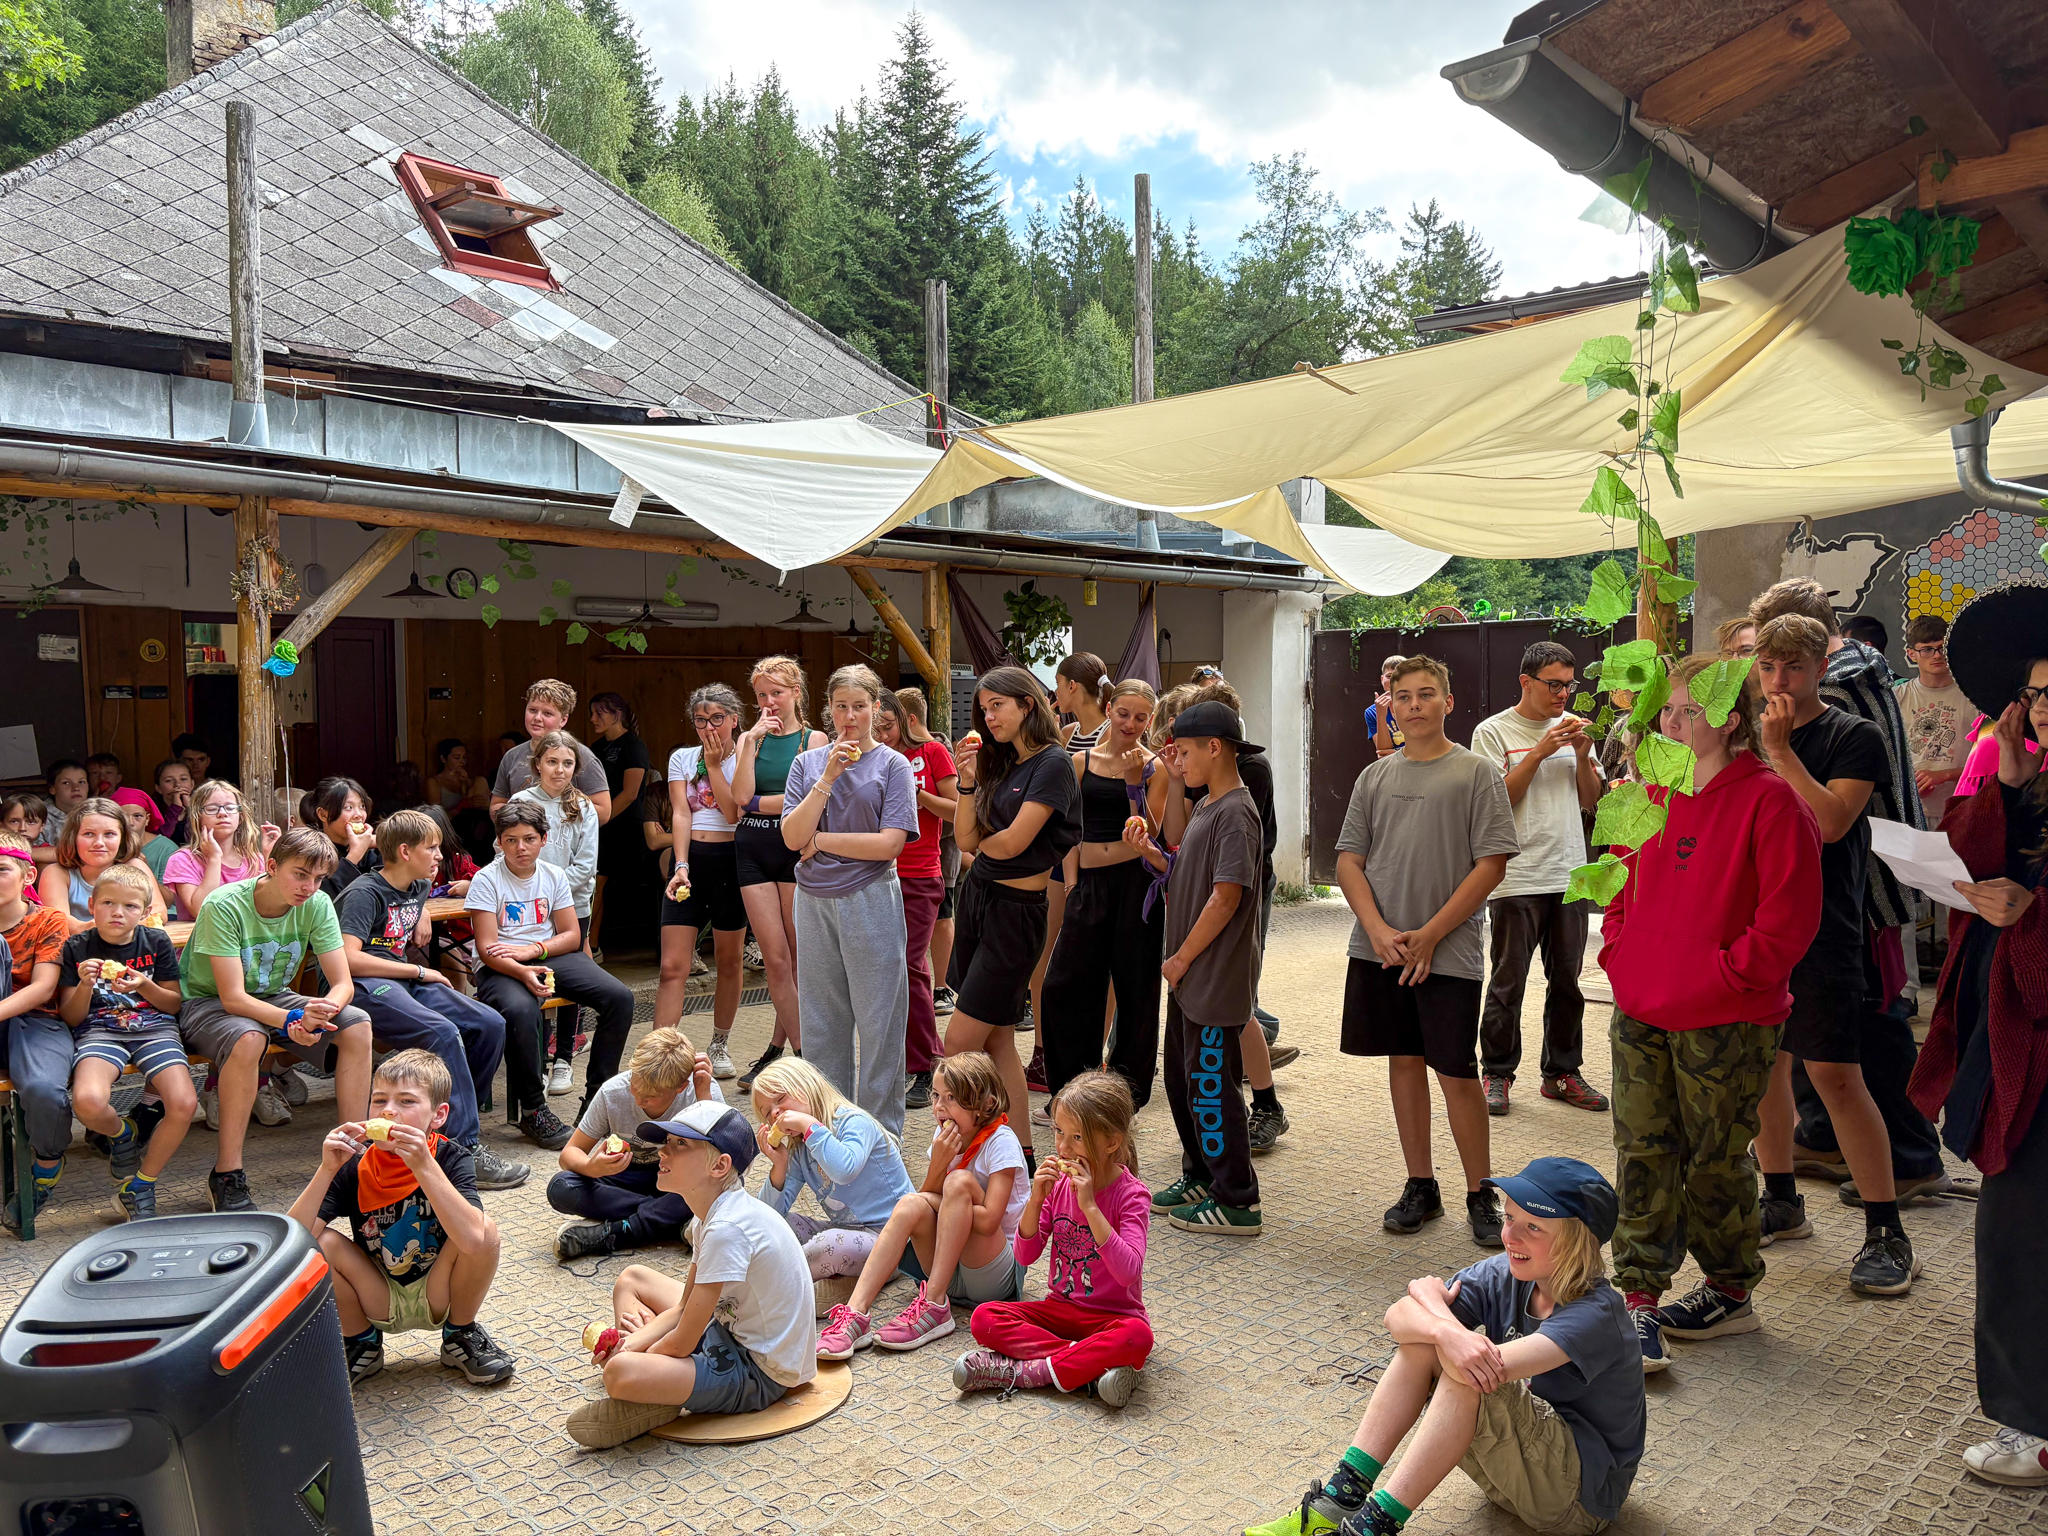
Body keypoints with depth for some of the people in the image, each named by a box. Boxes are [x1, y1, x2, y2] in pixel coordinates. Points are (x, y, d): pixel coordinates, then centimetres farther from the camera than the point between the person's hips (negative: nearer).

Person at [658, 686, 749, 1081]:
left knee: (730, 960, 10)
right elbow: (680, 815, -1)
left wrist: (715, 764, -8)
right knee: (672, 966, -7)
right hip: (690, 859, 1)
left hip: (731, 859, -1)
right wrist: (681, 866, -13)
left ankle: (720, 1046, 26)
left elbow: (735, 813, -11)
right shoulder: (681, 758, 10)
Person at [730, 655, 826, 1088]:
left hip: (795, 847, -3)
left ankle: (777, 1048, 15)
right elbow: (741, 795, -5)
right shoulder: (750, 739, 11)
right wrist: (752, 740, -6)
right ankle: (801, 1052, 5)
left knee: (795, 958, 2)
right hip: (753, 849, 3)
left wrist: (755, 802, -5)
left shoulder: (813, 739, 2)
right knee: (775, 958, -1)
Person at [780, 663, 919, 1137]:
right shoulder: (808, 763, 8)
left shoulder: (893, 765, -1)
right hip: (814, 902, 4)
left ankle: (881, 1130, 12)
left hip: (870, 900, -3)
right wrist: (829, 777, -12)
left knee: (878, 1021, 1)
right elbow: (792, 836, -4)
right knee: (821, 1019, 11)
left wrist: (819, 840, -6)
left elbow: (889, 843, -11)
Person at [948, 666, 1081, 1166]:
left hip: (1016, 911, -8)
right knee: (997, 1041, 9)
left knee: (960, 1044, -6)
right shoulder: (1001, 765, 13)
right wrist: (968, 781, -4)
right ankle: (1022, 1156, 16)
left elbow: (1011, 842, -18)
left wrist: (982, 843, 3)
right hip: (976, 899, 8)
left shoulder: (1053, 764, -12)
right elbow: (966, 839, 8)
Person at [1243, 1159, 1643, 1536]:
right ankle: (1343, 1497, -16)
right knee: (1421, 1337, -13)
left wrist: (1431, 1298, -19)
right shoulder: (1505, 1275, -5)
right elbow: (1397, 1318, -16)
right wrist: (1444, 1329, -40)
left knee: (1467, 1374, -32)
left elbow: (1493, 1370, -37)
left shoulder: (1595, 1314, -24)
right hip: (1511, 1465, 7)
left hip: (1580, 1499, -7)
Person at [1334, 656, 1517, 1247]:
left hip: (1449, 951, -4)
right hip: (1379, 949, 4)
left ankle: (1479, 1196, 14)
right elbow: (1349, 860, 8)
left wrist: (1429, 934, -11)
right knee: (1404, 1061, 11)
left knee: (1456, 1072, -2)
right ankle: (1420, 1186, 23)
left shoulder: (1476, 773, -2)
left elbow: (1491, 864, -7)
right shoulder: (1375, 777, 10)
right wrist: (1378, 930, -8)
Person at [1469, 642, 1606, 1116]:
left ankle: (1562, 1072, 22)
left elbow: (1590, 801, 11)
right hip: (1517, 878, -5)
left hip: (1569, 876, 5)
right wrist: (1539, 753, -16)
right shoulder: (1493, 731, -3)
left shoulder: (1573, 727, 12)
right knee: (1507, 983, -1)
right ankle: (1496, 1074, 11)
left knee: (1567, 979, 11)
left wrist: (1582, 756, -5)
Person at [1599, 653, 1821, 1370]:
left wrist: (1727, 973, -16)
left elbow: (1789, 916, -14)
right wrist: (1618, 950, 8)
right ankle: (1640, 1298, 12)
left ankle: (1731, 1292, 29)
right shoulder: (1655, 796, 9)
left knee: (1716, 1158, 9)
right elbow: (1624, 878, 20)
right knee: (1643, 1152, 6)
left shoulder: (1768, 801, -12)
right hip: (1640, 1014, 6)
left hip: (1726, 1022, -6)